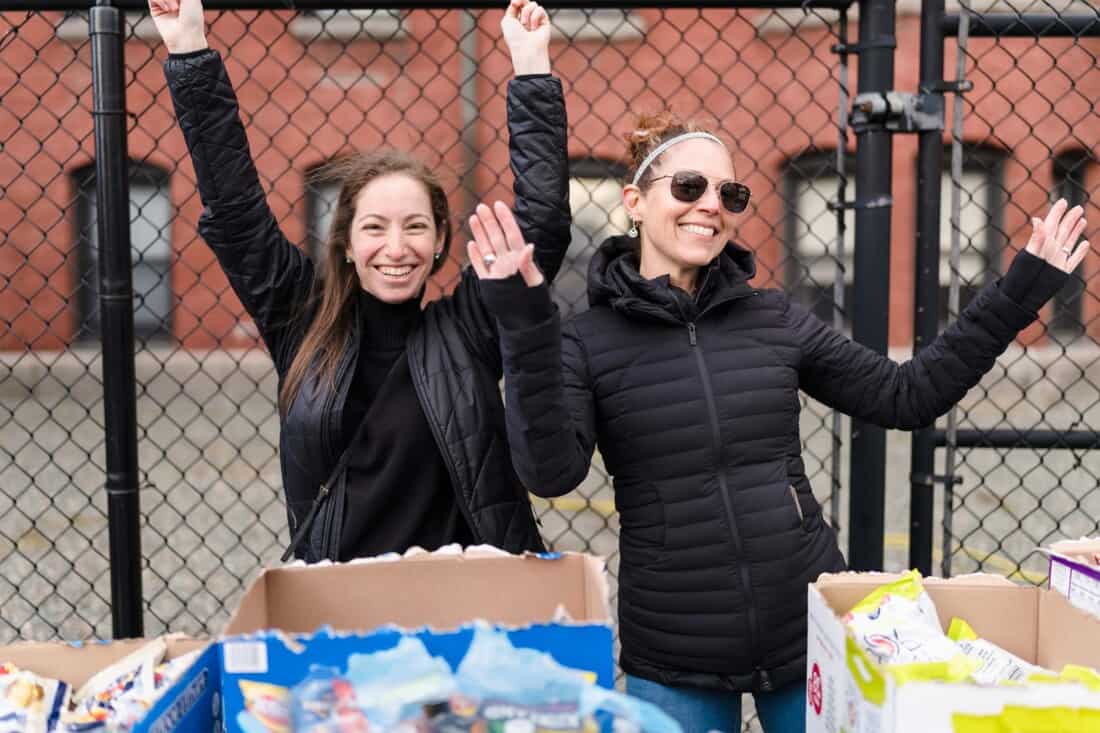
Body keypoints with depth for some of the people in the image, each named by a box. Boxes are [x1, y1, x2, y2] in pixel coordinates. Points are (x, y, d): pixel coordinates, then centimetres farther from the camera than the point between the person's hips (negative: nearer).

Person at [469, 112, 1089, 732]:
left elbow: (905, 396, 8)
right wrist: (524, 327, -27)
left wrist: (1019, 293, 5)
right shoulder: (587, 341, -5)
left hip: (811, 631, 3)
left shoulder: (776, 319, 3)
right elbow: (550, 472, -19)